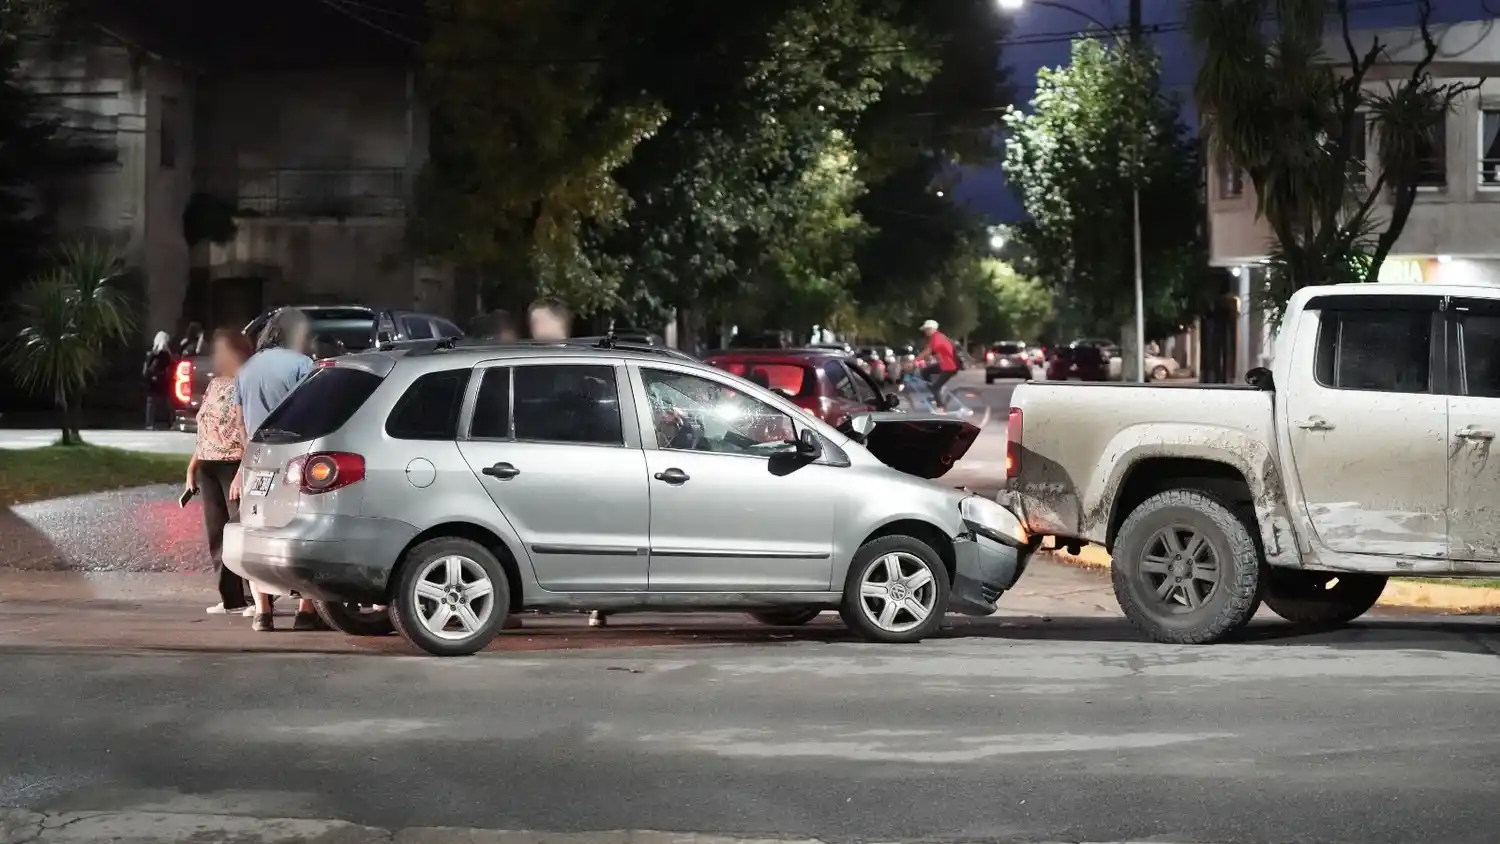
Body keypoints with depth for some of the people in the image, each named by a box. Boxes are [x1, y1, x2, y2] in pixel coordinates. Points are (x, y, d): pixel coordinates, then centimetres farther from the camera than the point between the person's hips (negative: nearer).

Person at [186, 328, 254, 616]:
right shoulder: (215, 385, 16)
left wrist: (244, 471, -22)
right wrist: (193, 464, 18)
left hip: (234, 467, -9)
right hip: (209, 468, 9)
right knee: (217, 533, 8)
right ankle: (231, 598, 13)